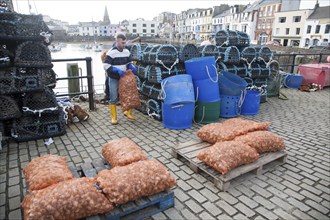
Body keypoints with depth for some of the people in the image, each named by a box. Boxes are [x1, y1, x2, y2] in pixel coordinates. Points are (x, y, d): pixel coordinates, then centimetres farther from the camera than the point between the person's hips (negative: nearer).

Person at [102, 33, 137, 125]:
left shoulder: (127, 51, 2)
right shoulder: (111, 52, -14)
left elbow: (129, 63, 14)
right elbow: (106, 66, -16)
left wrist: (132, 67, -9)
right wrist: (118, 70, -25)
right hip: (114, 79, -5)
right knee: (113, 99, 2)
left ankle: (127, 112, 30)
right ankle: (114, 117, 13)